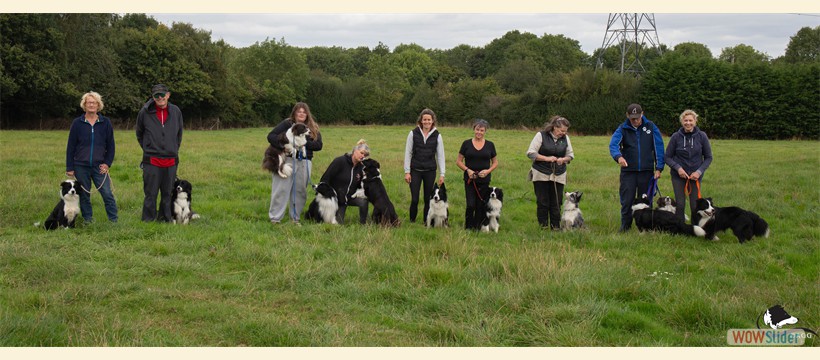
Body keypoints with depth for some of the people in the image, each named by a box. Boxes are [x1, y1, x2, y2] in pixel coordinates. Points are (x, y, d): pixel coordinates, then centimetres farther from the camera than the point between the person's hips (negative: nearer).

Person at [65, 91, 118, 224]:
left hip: (99, 166, 0)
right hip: (81, 167, 1)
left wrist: (107, 163, -3)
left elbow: (111, 145, 8)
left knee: (107, 194, -7)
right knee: (84, 196, 6)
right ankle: (88, 220, 16)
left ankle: (113, 221, -1)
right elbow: (70, 147, 5)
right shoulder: (77, 123, 3)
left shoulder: (105, 122, 5)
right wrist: (69, 168, 1)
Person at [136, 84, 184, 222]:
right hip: (152, 161, -3)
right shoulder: (145, 112, -4)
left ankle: (166, 219, 20)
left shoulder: (176, 111, 4)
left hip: (171, 161, 3)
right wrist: (148, 149, 10)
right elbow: (139, 134, 12)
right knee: (150, 194, -1)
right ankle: (148, 221, 6)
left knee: (167, 194, 10)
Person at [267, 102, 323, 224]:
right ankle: (275, 218, 0)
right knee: (281, 189, -4)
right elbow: (271, 136, -2)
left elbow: (319, 145, 4)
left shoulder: (313, 128, 13)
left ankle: (295, 218, 15)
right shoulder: (286, 124, 4)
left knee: (300, 190, 5)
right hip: (287, 160, -3)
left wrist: (304, 143, -11)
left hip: (304, 162, 3)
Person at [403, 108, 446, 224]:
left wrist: (442, 174, -1)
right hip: (415, 171, -1)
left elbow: (440, 156, 4)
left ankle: (427, 222, 17)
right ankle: (412, 221, 14)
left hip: (430, 171, 1)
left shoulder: (437, 136, 2)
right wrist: (407, 172, -4)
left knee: (428, 199, 5)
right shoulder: (413, 133, -1)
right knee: (414, 199, -4)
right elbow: (408, 153, 1)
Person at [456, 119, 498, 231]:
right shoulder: (466, 144, 2)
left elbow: (495, 162, 12)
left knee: (480, 206, 3)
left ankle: (478, 228, 15)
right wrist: (467, 170, -11)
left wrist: (488, 170, -7)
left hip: (484, 180, 1)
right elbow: (458, 161, 4)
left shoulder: (490, 145, 6)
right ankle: (468, 227, 5)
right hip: (469, 179, -1)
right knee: (470, 205, -10)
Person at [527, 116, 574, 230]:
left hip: (558, 176, 3)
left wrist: (564, 159, -9)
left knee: (556, 203, 1)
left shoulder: (565, 138, 7)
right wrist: (546, 158, -18)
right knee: (542, 203, 0)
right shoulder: (541, 135, -6)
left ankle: (555, 227, 8)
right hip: (541, 174, -3)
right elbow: (530, 153, -9)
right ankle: (543, 226, 9)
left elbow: (570, 155, 14)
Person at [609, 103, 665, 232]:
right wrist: (618, 156, -38)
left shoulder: (651, 127, 1)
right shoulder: (622, 129, -2)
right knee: (627, 201, 1)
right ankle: (625, 227, 13)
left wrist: (659, 168, -5)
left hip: (646, 171, 0)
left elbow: (658, 147, 1)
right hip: (628, 171, 0)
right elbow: (613, 145, -17)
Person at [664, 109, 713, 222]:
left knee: (695, 205, 1)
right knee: (680, 204, -3)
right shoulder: (676, 136, -7)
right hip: (678, 175, 0)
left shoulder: (702, 136, -5)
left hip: (695, 175, 1)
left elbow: (708, 157, 3)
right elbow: (667, 157, 1)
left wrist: (699, 171, -10)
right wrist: (678, 168, -15)